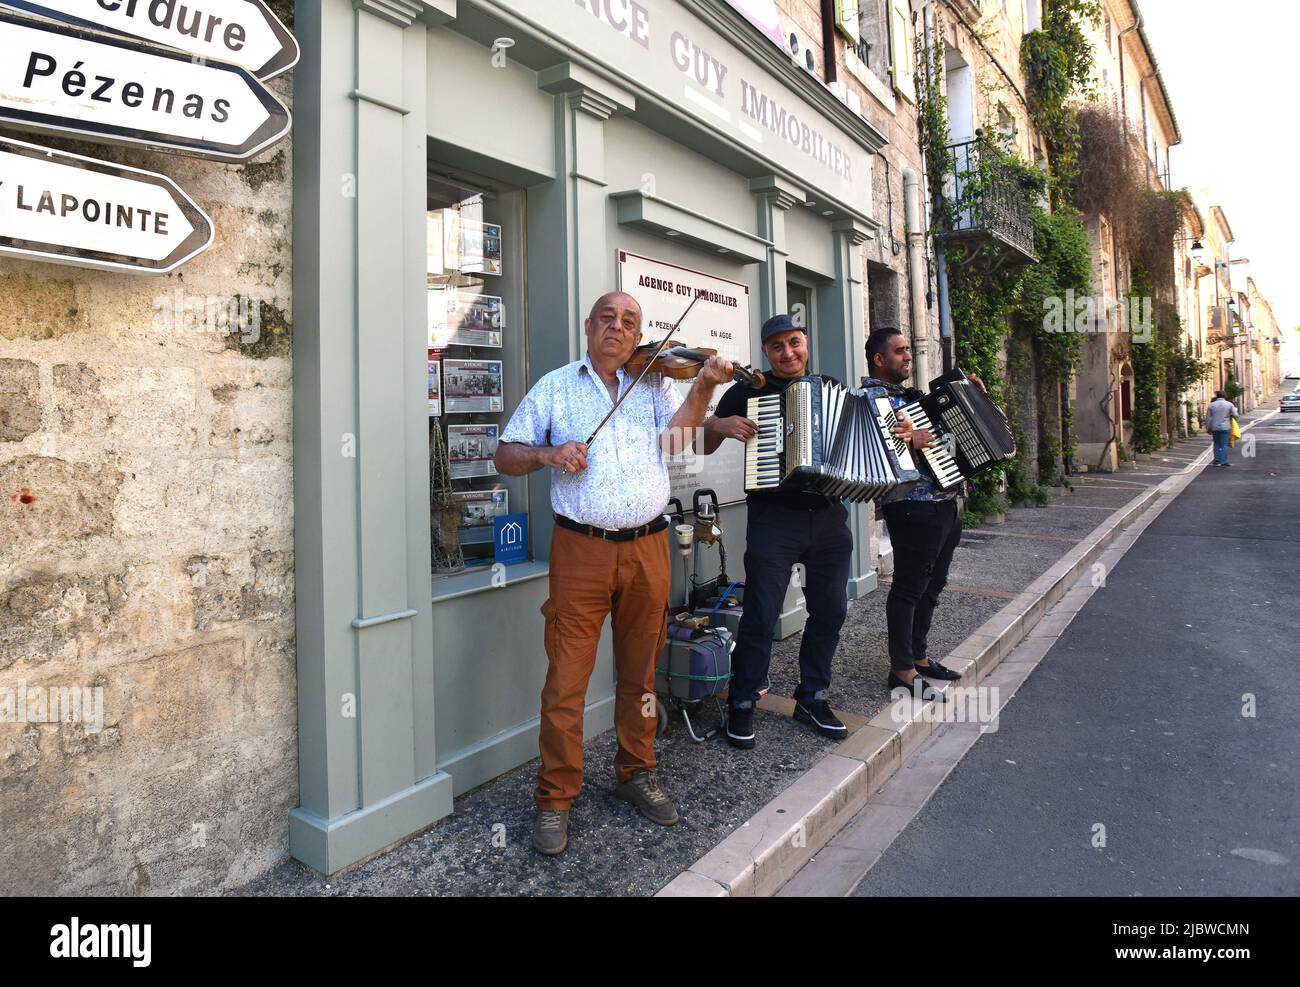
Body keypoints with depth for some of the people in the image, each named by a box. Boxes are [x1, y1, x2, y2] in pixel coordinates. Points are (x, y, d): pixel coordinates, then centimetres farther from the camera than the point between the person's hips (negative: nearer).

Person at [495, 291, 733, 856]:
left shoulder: (654, 384, 11)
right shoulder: (555, 388, 8)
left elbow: (677, 431, -9)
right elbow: (505, 457, 7)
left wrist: (704, 386, -26)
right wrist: (546, 454, -13)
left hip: (647, 549, 2)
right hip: (581, 551, -2)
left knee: (639, 671, 14)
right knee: (567, 677, -1)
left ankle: (636, 773, 32)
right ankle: (555, 798, 15)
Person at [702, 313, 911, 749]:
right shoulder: (748, 391, 4)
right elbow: (704, 444, 6)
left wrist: (899, 432, 2)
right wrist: (719, 425, -16)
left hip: (829, 517, 5)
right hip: (774, 518, -4)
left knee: (829, 612, 10)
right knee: (760, 617, -3)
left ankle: (812, 698, 27)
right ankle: (741, 705, 12)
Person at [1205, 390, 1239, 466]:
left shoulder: (1211, 405, 0)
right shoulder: (1229, 404, -2)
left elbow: (1208, 418, 1)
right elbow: (1235, 416, -1)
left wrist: (1208, 428, 9)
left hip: (1215, 428, 1)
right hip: (1225, 427, -1)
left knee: (1216, 443, 13)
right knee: (1224, 444, 2)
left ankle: (1217, 459, 8)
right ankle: (1223, 461, 1)